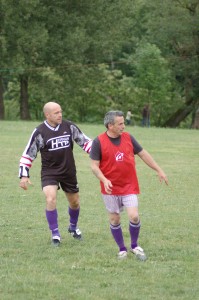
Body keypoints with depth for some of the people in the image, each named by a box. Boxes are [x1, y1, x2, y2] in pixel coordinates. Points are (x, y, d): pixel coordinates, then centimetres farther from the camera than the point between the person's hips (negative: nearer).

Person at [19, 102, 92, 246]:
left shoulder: (69, 126, -5)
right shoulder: (40, 132, -12)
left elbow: (85, 141, 5)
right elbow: (28, 154, -6)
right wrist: (24, 175, -13)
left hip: (69, 172, 3)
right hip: (49, 173, -3)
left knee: (75, 202, 14)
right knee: (51, 200, -22)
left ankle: (73, 227, 43)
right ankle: (55, 233, -8)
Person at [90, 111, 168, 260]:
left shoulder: (128, 137, 1)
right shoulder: (99, 142, -10)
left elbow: (143, 154, 10)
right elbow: (94, 165, -8)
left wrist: (159, 170, 10)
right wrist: (104, 180, -24)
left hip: (129, 186, 2)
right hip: (111, 189, -2)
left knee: (134, 216, -11)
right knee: (114, 220, 5)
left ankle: (135, 246, 11)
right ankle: (122, 249, 23)